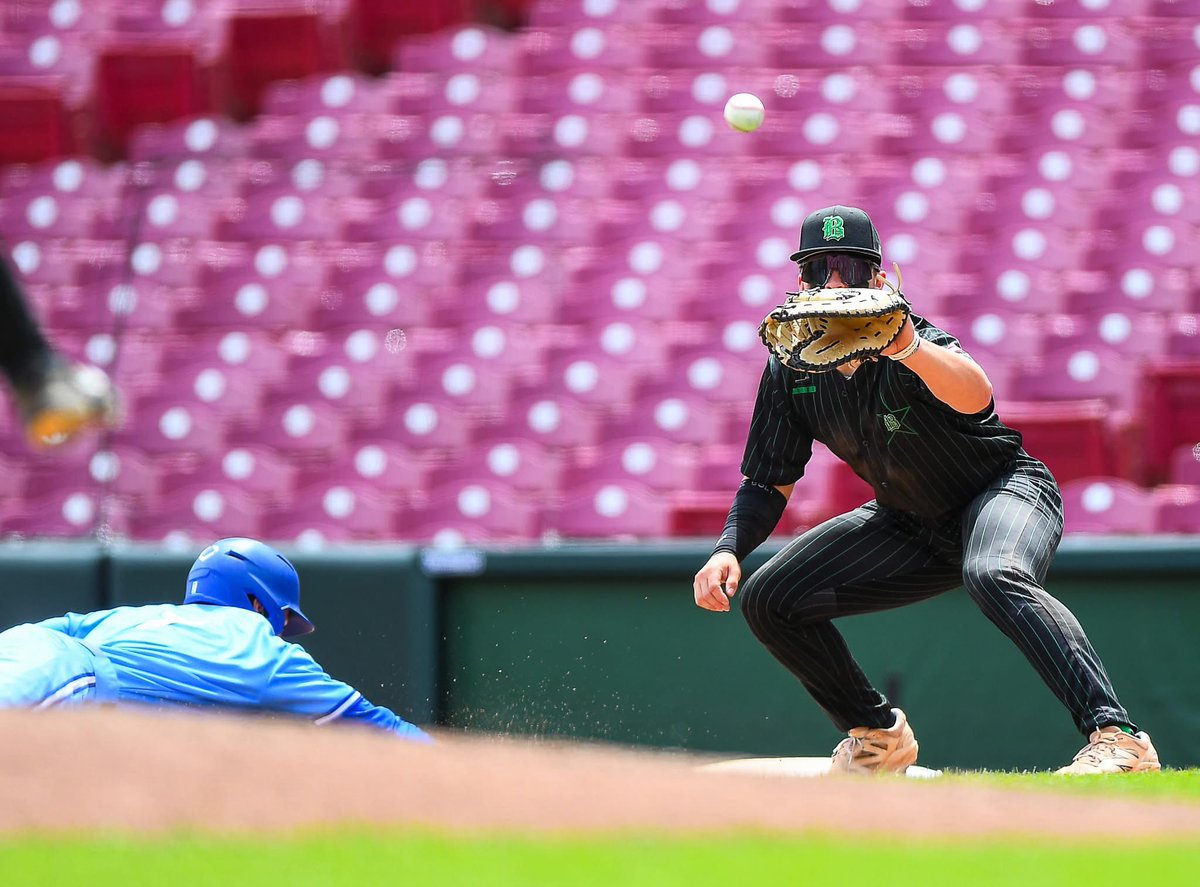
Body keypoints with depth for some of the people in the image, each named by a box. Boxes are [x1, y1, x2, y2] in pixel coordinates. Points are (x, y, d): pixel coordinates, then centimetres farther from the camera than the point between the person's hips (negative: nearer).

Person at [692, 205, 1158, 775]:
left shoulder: (914, 352, -27)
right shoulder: (791, 372, -8)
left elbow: (974, 395, -52)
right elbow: (769, 482, 4)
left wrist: (910, 350, -73)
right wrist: (729, 550, -16)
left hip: (1007, 492, -7)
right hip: (911, 528, 7)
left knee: (993, 575, -41)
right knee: (768, 599, 0)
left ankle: (1116, 736, -50)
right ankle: (878, 736, 19)